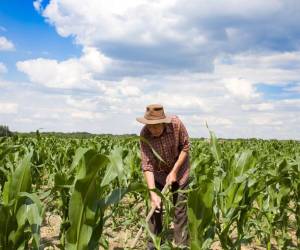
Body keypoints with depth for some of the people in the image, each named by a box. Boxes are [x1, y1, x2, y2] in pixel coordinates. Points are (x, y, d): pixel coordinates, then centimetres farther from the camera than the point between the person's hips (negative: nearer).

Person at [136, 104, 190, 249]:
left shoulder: (176, 124, -29)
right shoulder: (145, 135, -28)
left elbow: (185, 147, -14)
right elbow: (147, 165, -29)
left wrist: (174, 171, -19)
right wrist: (153, 193, -36)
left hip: (179, 169, -1)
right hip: (158, 172, 1)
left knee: (181, 209, -1)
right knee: (155, 207, 1)